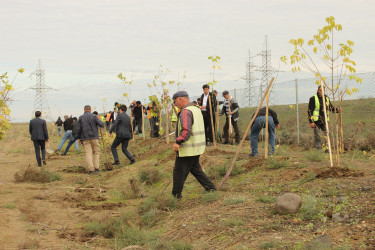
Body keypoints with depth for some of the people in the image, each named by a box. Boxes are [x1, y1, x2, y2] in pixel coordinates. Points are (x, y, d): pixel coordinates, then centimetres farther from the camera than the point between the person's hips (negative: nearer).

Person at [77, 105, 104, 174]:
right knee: (96, 152, 11)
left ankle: (90, 169, -9)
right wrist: (102, 124, 16)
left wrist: (79, 138, 11)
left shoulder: (81, 118, 2)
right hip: (94, 137, -1)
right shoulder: (94, 116, -2)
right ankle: (96, 168, 4)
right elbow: (101, 125, -7)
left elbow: (79, 129, 0)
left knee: (88, 153, -1)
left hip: (85, 138, 1)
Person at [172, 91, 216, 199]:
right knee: (195, 169, 19)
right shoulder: (196, 109, 15)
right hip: (197, 148, 10)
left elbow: (186, 130, -29)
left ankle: (176, 195, 8)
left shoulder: (186, 112, -17)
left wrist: (178, 142, -31)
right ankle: (210, 188, 16)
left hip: (187, 149, -10)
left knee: (179, 172, 0)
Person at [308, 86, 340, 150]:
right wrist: (311, 122, -13)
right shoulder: (313, 99, -4)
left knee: (327, 135, 1)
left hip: (325, 121, 4)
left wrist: (337, 110, -1)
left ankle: (327, 150, 7)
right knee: (317, 136, -1)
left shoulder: (326, 98, 11)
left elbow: (331, 108, 21)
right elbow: (310, 111, -6)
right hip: (316, 121, -4)